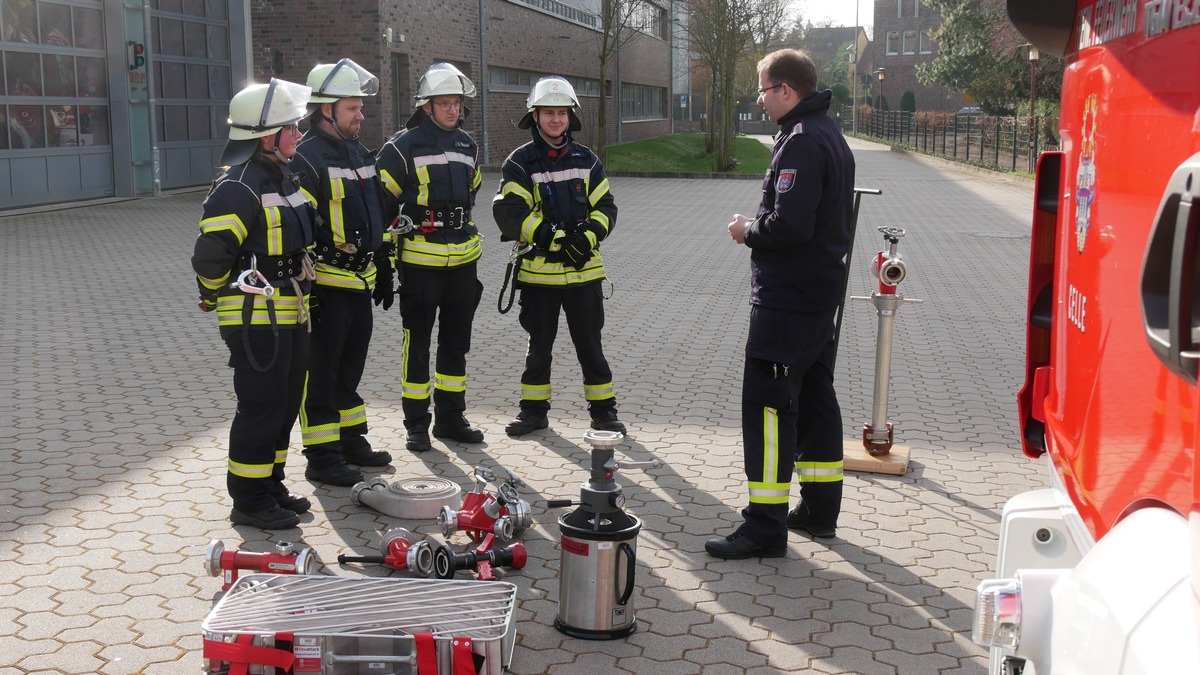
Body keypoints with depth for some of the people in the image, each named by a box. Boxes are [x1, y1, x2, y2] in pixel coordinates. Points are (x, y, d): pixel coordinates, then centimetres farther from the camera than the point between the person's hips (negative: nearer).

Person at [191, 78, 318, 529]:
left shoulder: (282, 177, 14)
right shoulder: (236, 189, -18)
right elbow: (210, 255, -22)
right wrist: (218, 296, -6)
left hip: (290, 316, 10)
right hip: (256, 319, -9)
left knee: (285, 404, 16)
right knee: (261, 407, -4)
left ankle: (270, 486, 29)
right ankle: (249, 501, 7)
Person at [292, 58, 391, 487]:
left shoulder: (360, 154, 14)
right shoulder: (307, 159, -14)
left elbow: (377, 214, 23)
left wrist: (384, 269, 21)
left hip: (360, 282, 9)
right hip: (327, 285, -9)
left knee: (351, 368, 18)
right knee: (320, 373, 0)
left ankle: (352, 440, 31)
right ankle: (322, 457, 7)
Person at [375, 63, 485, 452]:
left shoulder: (467, 146, 10)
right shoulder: (403, 147, -8)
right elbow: (381, 200, -6)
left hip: (463, 258, 6)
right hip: (420, 260, -6)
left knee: (456, 341, 12)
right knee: (417, 343, 1)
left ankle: (450, 418, 23)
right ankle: (416, 423, 11)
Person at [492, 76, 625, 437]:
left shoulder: (587, 160, 7)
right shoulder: (520, 162, -3)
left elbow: (605, 207, 6)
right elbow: (509, 212, -13)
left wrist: (586, 237, -13)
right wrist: (556, 239, -20)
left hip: (584, 268, 2)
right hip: (538, 270, -2)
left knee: (590, 343, 9)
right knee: (539, 344, 10)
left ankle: (603, 410, 20)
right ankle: (533, 410, 23)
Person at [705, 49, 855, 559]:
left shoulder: (801, 142, -18)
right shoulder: (831, 135, 15)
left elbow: (789, 224, -27)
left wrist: (748, 231, -9)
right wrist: (758, 228, 11)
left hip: (786, 300, -11)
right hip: (821, 292, 11)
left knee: (767, 403, -7)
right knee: (814, 397, 16)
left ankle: (765, 526, -3)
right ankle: (820, 508, 27)